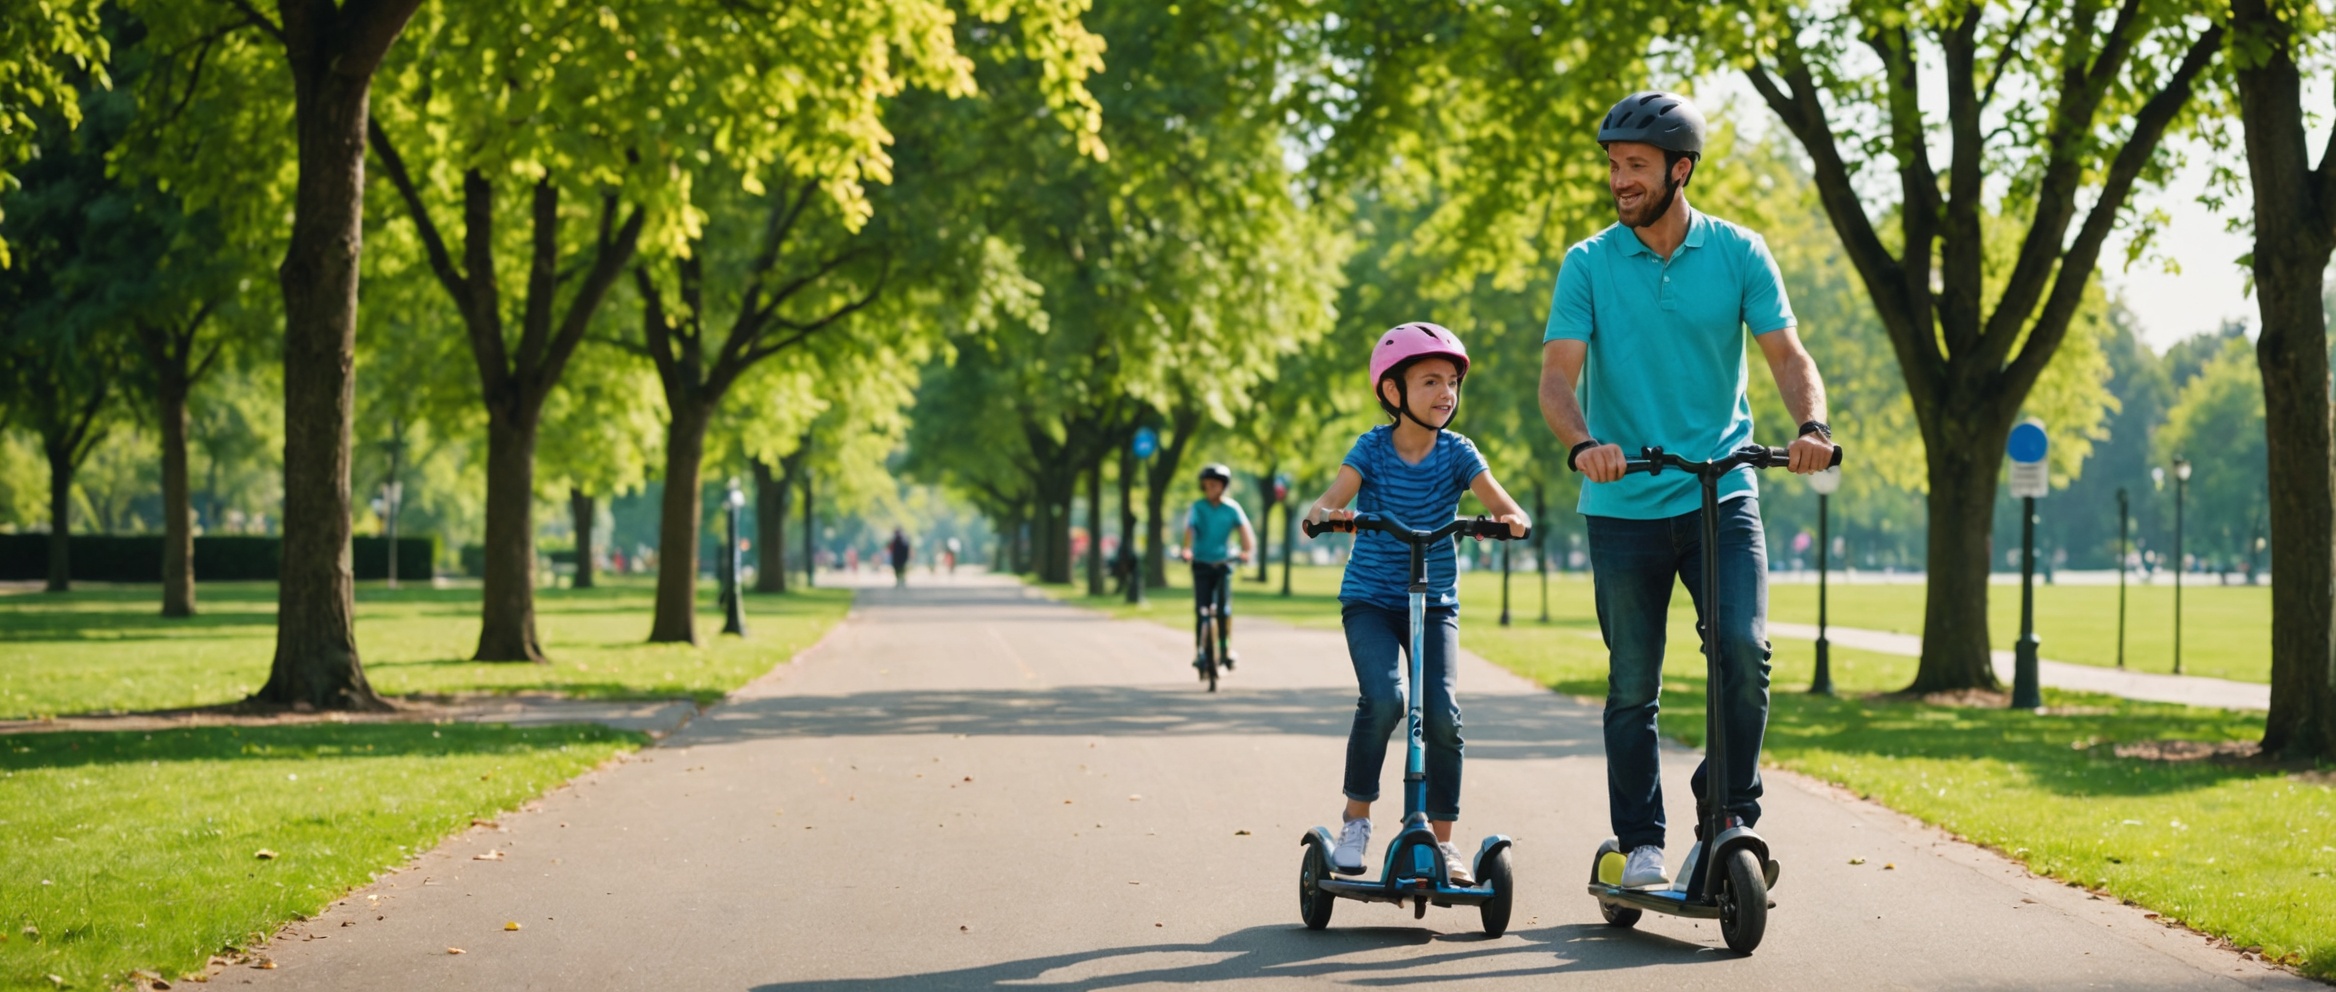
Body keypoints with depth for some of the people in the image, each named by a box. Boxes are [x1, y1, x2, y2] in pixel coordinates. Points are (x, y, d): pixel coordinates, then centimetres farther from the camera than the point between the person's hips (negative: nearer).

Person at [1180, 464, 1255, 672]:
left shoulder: (1232, 508, -1)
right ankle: (1200, 651, -3)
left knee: (1224, 607, -9)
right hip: (1202, 563, 0)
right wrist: (1187, 549, -38)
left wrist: (1247, 550, -31)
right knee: (1201, 608, -7)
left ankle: (1226, 649, 2)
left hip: (1223, 563, 0)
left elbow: (1244, 529, -11)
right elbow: (1189, 529, -19)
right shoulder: (1197, 507, -4)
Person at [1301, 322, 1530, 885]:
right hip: (1370, 600, -2)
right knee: (1383, 698, -24)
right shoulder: (1372, 448, -6)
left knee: (1441, 712, -12)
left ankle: (1442, 839, 3)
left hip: (1435, 602, 2)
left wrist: (1510, 520, -33)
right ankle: (1356, 820, -5)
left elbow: (1507, 508, -9)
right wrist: (1325, 515, -41)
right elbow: (1328, 502, -17)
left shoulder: (1456, 452, -3)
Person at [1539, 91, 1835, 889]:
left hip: (1720, 493, 0)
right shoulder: (1588, 265, -1)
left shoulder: (1738, 254, 1)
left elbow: (1786, 354, -2)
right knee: (1632, 687, 5)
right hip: (1623, 504, 0)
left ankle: (1730, 810, 0)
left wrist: (1811, 424, -24)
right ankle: (1640, 846, 17)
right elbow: (1557, 375, -9)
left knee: (1744, 647, -18)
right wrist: (1582, 444, -30)